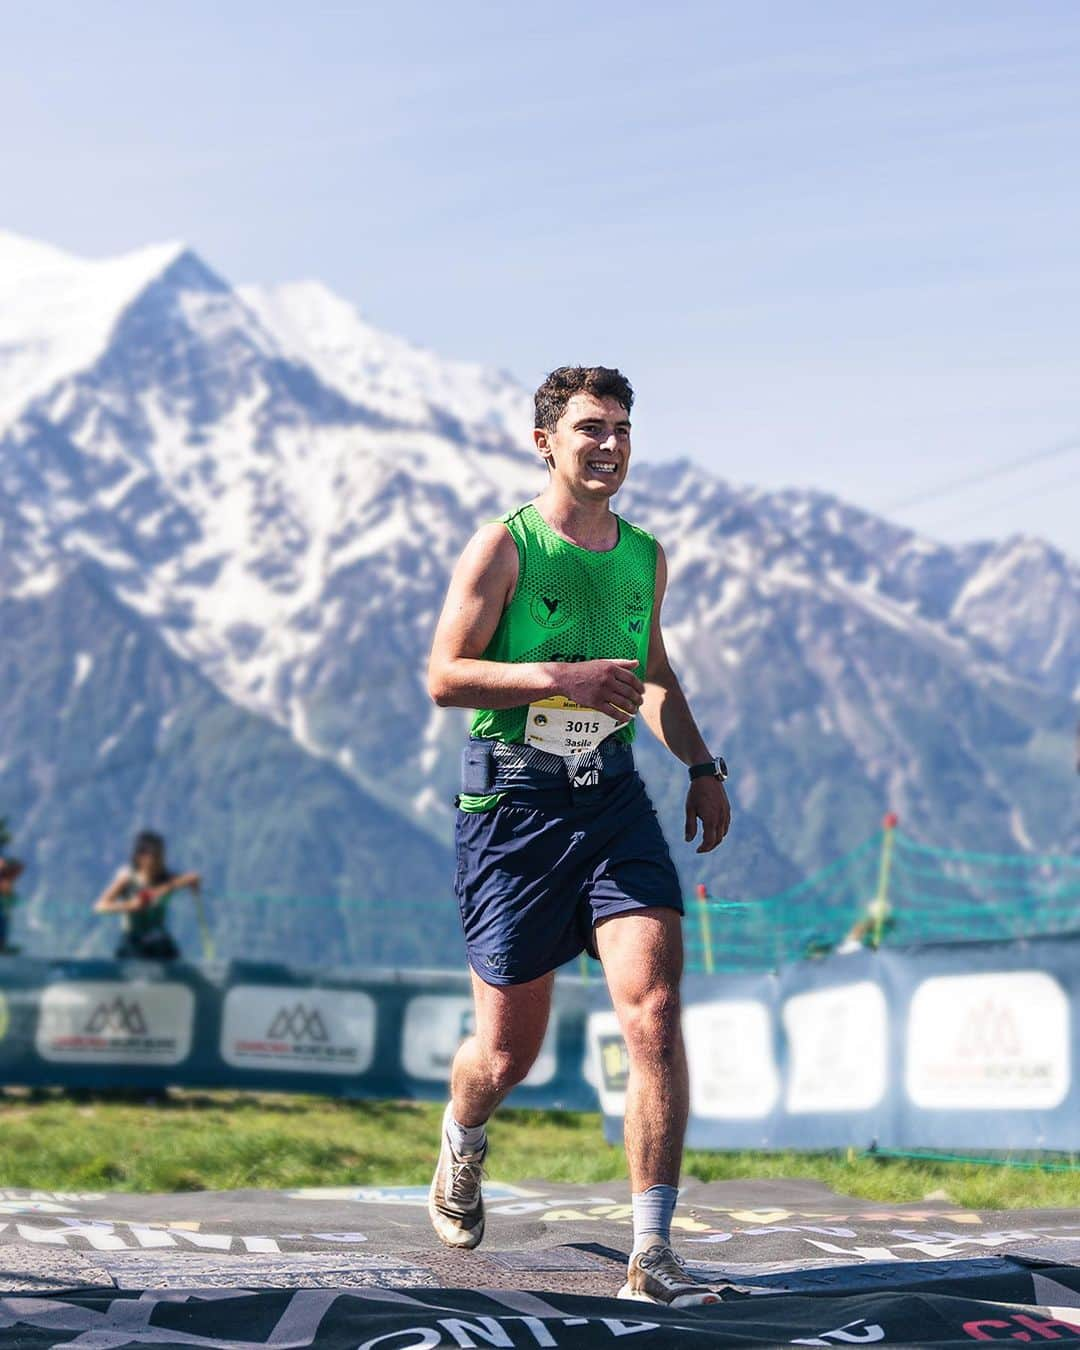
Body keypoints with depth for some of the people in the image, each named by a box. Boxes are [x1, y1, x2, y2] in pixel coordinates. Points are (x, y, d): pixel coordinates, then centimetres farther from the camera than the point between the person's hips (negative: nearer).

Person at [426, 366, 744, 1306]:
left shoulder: (645, 556, 12)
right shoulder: (504, 546, -5)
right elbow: (444, 677, -11)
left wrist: (701, 765, 14)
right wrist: (560, 678, -22)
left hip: (614, 797, 4)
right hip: (513, 800, -4)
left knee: (656, 1010, -15)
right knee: (508, 1052, 6)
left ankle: (652, 1256, -11)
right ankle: (462, 1144, 43)